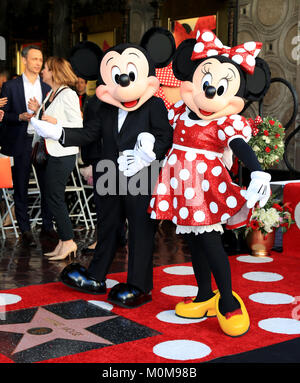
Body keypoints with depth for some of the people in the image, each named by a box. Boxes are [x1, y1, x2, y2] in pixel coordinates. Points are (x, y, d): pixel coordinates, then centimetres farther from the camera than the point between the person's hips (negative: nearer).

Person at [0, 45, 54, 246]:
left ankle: (47, 226, 16)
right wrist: (21, 117, -16)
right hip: (20, 142, -2)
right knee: (21, 188, 4)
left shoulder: (48, 87, 9)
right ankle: (25, 229, 13)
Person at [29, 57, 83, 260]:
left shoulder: (68, 94, -12)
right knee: (53, 197, 11)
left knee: (55, 197, -6)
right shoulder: (51, 94, 15)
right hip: (54, 152, 9)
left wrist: (55, 122, -26)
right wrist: (39, 110, 6)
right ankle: (64, 241, 18)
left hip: (64, 153, -9)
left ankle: (68, 241, 4)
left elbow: (78, 125, -15)